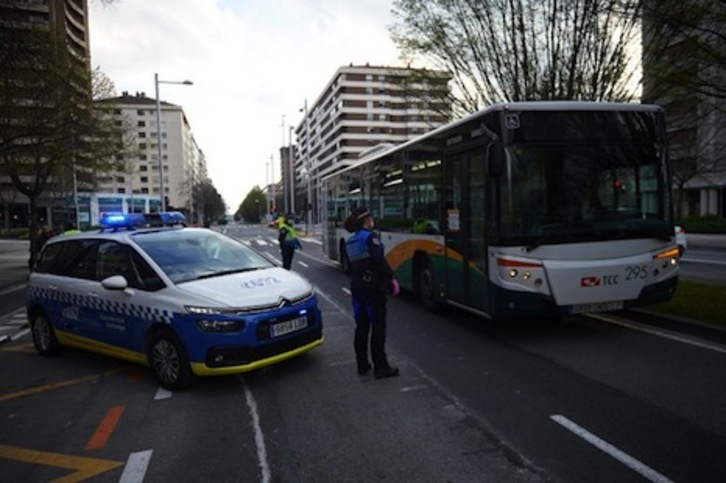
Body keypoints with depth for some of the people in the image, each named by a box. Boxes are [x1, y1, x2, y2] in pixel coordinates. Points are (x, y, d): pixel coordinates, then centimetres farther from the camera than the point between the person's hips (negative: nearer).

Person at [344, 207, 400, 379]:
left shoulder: (349, 241, 12)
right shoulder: (370, 237, -11)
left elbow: (352, 265, 14)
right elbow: (380, 260, -20)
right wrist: (392, 278, -16)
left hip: (356, 286, 8)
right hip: (373, 286, -7)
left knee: (361, 326, 13)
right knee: (378, 327, -1)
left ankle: (362, 365, 20)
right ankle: (380, 367, 3)